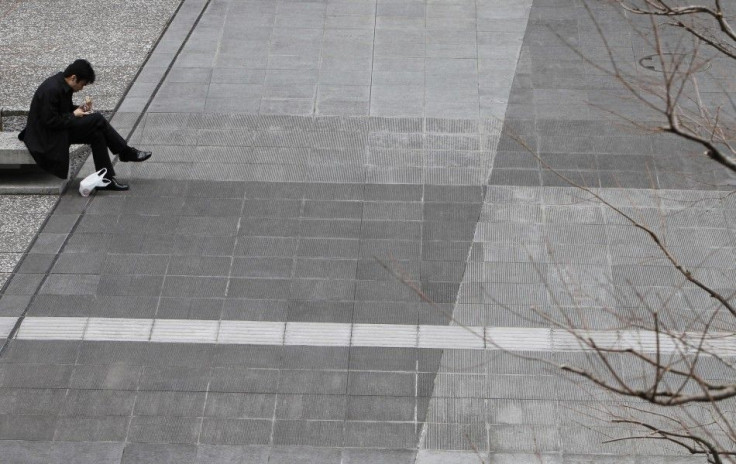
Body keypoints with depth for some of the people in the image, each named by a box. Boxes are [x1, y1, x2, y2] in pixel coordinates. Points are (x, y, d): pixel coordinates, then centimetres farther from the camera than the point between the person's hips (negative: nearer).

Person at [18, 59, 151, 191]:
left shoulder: (62, 85, 6)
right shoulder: (51, 90, -24)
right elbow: (49, 121, -25)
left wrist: (79, 109, 2)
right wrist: (73, 115, -15)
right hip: (46, 136, -10)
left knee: (97, 134, -8)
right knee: (97, 120, -18)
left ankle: (107, 179, -4)